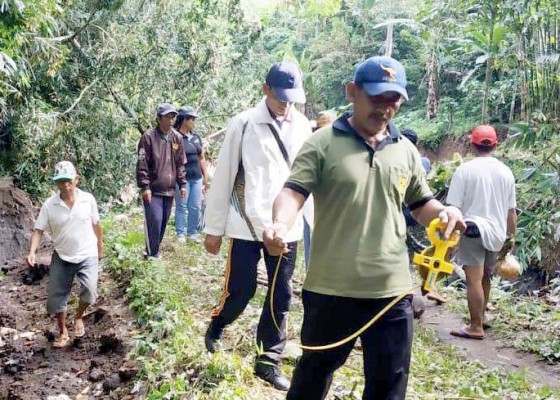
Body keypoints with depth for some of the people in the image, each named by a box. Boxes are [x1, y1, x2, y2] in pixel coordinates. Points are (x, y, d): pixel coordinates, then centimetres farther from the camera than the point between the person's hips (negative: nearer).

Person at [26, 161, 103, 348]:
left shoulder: (88, 199, -8)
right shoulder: (49, 205, -10)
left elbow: (96, 225, 4)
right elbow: (38, 230, -8)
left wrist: (100, 248, 14)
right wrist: (32, 252, -23)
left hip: (87, 255, -1)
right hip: (62, 257, 1)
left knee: (89, 290, -21)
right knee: (55, 297, 5)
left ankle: (78, 317, 12)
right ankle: (63, 332, 29)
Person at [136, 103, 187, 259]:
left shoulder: (177, 138, 8)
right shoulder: (149, 137, -8)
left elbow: (181, 164, 15)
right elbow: (142, 164, -9)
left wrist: (182, 184, 9)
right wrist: (145, 186, -14)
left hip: (169, 190, 5)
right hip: (153, 190, -5)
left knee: (163, 223, 10)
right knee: (155, 222, -11)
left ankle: (155, 251, 23)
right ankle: (151, 255, 0)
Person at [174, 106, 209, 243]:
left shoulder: (196, 136, 12)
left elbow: (202, 158, 17)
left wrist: (205, 177, 16)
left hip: (197, 178, 6)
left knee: (196, 207, 8)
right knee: (182, 207, 2)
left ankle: (192, 232, 19)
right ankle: (180, 234, 12)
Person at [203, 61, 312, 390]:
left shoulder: (302, 126, 3)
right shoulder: (244, 124, -8)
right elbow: (223, 178, -4)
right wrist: (214, 228, -2)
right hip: (247, 225, -3)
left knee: (282, 296, 8)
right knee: (241, 289, 2)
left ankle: (269, 361, 23)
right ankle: (217, 326, 35)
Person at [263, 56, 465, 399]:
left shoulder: (406, 151, 9)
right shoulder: (323, 143, -4)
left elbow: (421, 204, 18)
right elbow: (294, 191, -14)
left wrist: (444, 212, -5)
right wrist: (281, 224, -35)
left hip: (391, 290, 4)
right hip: (330, 288, -3)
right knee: (315, 371, 17)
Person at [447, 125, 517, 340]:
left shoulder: (465, 170, -9)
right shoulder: (506, 172, 6)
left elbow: (453, 207, -11)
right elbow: (511, 210, 10)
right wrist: (511, 235, 20)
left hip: (473, 230, -6)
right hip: (496, 232, 6)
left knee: (474, 279, -5)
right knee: (485, 277, 20)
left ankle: (476, 327, -4)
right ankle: (480, 316, 33)